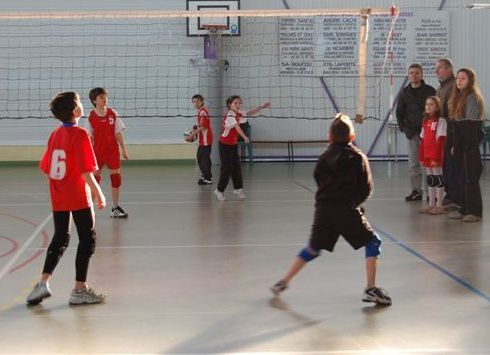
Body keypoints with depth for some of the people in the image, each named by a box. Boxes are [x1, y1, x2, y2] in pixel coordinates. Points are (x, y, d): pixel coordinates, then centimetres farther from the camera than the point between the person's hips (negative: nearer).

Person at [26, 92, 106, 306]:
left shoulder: (55, 134, 7)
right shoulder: (79, 134, -14)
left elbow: (47, 169, 10)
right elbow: (85, 171, -20)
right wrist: (99, 194, -12)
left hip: (58, 199, 7)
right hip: (78, 197, -7)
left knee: (60, 238, 18)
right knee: (88, 240, 5)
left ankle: (43, 283, 11)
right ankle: (79, 290, 8)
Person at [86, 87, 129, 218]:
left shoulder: (113, 114, -2)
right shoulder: (91, 117, -6)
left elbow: (118, 133, 4)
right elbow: (89, 137, -2)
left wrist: (123, 149, 3)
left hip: (113, 151, 2)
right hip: (97, 152, -1)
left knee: (116, 177, 2)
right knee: (94, 178, 5)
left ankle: (115, 208, 13)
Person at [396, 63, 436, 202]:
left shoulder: (430, 91, -1)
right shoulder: (405, 92, 9)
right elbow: (399, 111, 16)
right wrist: (403, 127, 3)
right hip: (411, 133, 3)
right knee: (413, 163, 4)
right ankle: (416, 191, 9)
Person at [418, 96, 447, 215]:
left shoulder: (441, 121, -9)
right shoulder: (425, 121, 13)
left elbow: (441, 141, -14)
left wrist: (436, 157, -18)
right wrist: (422, 157, 11)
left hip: (436, 156, -7)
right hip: (427, 156, 7)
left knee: (438, 179, -2)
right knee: (430, 180, 12)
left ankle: (439, 205, 3)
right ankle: (431, 204, 19)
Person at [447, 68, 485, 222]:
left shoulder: (472, 97, -11)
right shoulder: (458, 97, 16)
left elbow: (469, 124, -16)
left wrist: (457, 144, -16)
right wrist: (454, 145, 12)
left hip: (469, 145, -9)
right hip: (460, 144, 9)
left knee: (470, 178, -6)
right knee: (461, 178, 10)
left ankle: (475, 211, -1)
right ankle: (464, 209, 16)